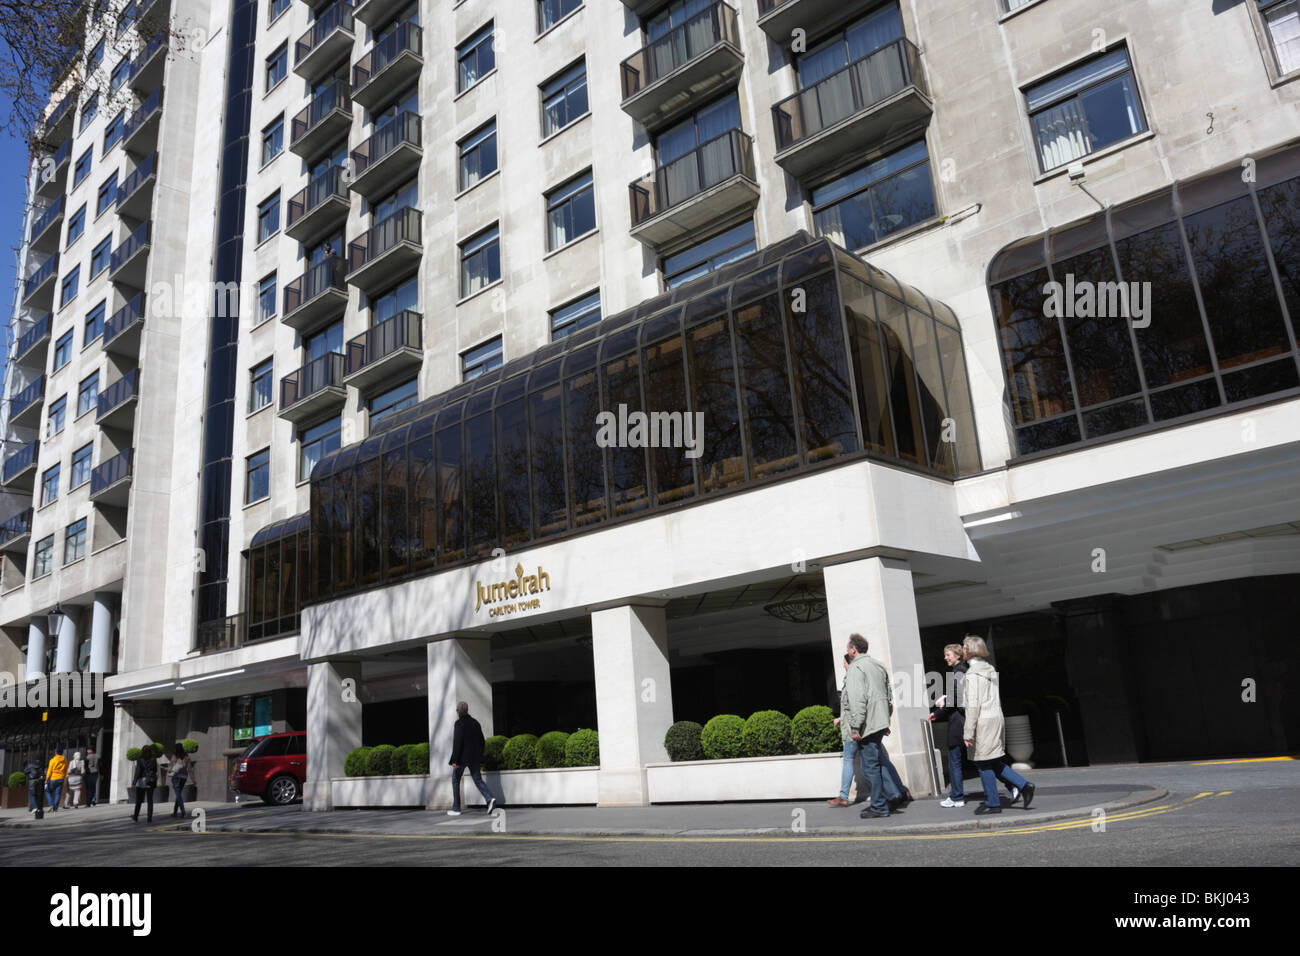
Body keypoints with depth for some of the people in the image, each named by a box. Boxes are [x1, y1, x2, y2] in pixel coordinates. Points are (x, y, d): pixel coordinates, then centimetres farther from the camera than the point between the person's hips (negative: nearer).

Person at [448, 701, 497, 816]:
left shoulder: (459, 723, -11)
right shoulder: (475, 722, 11)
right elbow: (481, 741, 13)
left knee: (455, 781, 10)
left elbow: (457, 742, -18)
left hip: (462, 757, -6)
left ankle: (456, 809, 13)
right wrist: (479, 756, 20)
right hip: (474, 757, 6)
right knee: (478, 780, 7)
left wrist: (454, 760, -17)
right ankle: (490, 798, -16)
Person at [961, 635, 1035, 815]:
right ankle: (1023, 785, 7)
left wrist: (968, 732, -15)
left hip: (983, 721, -9)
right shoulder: (990, 669, 13)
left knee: (984, 763, 2)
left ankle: (992, 803, 9)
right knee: (994, 762, 16)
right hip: (996, 718, 9)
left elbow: (973, 704, -17)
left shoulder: (972, 673, -13)